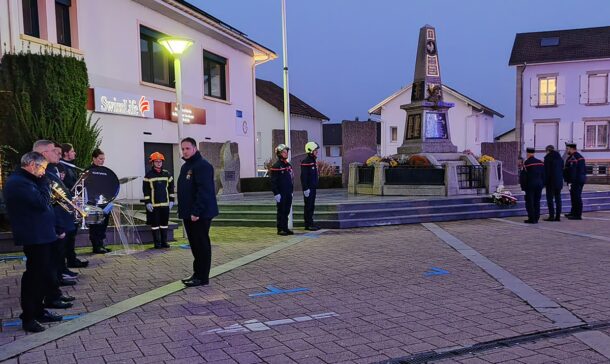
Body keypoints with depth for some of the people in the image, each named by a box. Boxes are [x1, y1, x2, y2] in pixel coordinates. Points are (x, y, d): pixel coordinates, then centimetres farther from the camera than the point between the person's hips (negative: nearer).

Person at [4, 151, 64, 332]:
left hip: (40, 235, 11)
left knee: (41, 275, 18)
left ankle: (38, 311, 29)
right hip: (34, 237, -11)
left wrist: (51, 196, 6)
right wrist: (43, 182, -15)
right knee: (34, 276, -1)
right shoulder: (19, 182, -19)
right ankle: (28, 318, 10)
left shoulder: (23, 180, 16)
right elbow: (42, 203, -24)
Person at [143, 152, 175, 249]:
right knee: (155, 224, 1)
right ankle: (157, 243, 9)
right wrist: (147, 203, -10)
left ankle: (164, 241, 17)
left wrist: (171, 200, 6)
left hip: (165, 204, 3)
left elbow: (171, 187, 12)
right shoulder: (149, 175, -2)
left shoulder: (167, 174, 8)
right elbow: (145, 190, -4)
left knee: (164, 223, 9)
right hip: (153, 204, -3)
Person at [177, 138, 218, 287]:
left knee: (201, 244, -3)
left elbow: (204, 191, -22)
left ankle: (202, 277, 4)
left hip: (200, 214, -9)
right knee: (195, 244, 15)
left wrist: (196, 211, -25)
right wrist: (183, 211, 15)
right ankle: (197, 273, 25)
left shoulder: (202, 165, -13)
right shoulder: (185, 166, 17)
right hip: (189, 214, 10)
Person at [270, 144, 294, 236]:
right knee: (281, 212, -1)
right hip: (281, 194, -7)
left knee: (287, 211, 11)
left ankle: (285, 228, 18)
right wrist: (276, 193, -17)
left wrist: (291, 192, 16)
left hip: (288, 194, 7)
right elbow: (273, 182, -13)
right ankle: (280, 229, 6)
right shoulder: (276, 166, -11)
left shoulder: (288, 165, 13)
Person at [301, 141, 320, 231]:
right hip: (308, 188, -9)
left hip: (313, 188, 9)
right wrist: (305, 188, -21)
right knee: (308, 206, -4)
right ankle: (308, 224, 0)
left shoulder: (314, 161, 15)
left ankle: (310, 224, 18)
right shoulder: (306, 162, -14)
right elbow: (303, 176, -18)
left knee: (312, 206, 12)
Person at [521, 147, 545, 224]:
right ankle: (536, 218, 13)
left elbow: (523, 176, -12)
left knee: (529, 202, -1)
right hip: (539, 185, 6)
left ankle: (531, 218, -3)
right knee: (537, 202, 11)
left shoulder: (526, 163, -11)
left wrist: (523, 186, -5)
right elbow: (543, 175, 12)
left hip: (530, 185, -6)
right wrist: (542, 184, 18)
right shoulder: (540, 162, 7)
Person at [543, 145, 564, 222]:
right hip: (559, 182, 7)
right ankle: (558, 216, 10)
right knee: (558, 198, 9)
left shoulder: (548, 158, -9)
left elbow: (546, 171, -13)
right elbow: (562, 170, 15)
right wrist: (561, 180, 19)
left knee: (550, 198, -3)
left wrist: (545, 181, -8)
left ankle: (551, 216, -6)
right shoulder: (560, 158, 12)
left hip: (551, 181, -7)